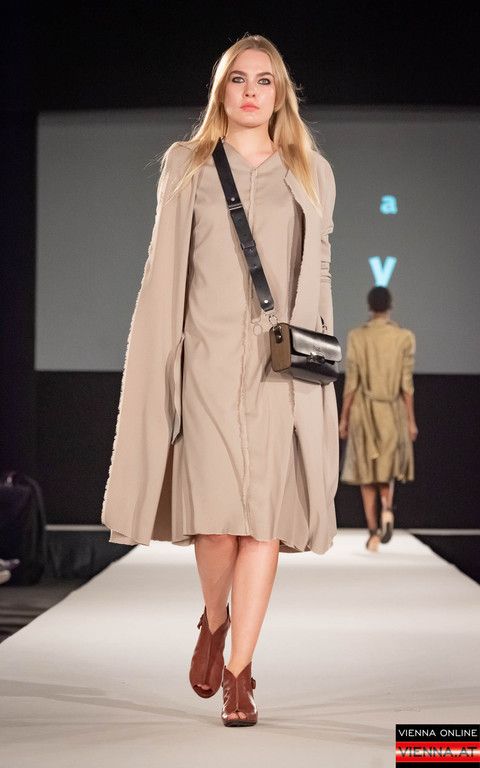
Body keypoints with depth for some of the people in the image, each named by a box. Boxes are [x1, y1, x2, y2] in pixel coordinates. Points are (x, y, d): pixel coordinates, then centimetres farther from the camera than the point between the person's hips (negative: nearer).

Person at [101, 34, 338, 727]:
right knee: (217, 514, -10)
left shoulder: (312, 174, 15)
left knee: (266, 515, -6)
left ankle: (238, 671, 2)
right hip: (210, 358, -1)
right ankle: (214, 620, 20)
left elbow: (319, 276, 15)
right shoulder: (188, 165, 12)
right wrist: (160, 368, 1)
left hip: (282, 365, 1)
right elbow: (165, 271, 9)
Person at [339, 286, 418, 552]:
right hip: (393, 411, 1)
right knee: (388, 467, 20)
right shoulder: (405, 337, -4)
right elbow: (407, 383, -5)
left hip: (364, 411, -1)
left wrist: (344, 418, 2)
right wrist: (411, 420, 0)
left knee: (366, 472, 8)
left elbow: (351, 381, -5)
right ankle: (387, 507, -9)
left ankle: (373, 532, 0)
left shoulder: (356, 336, -5)